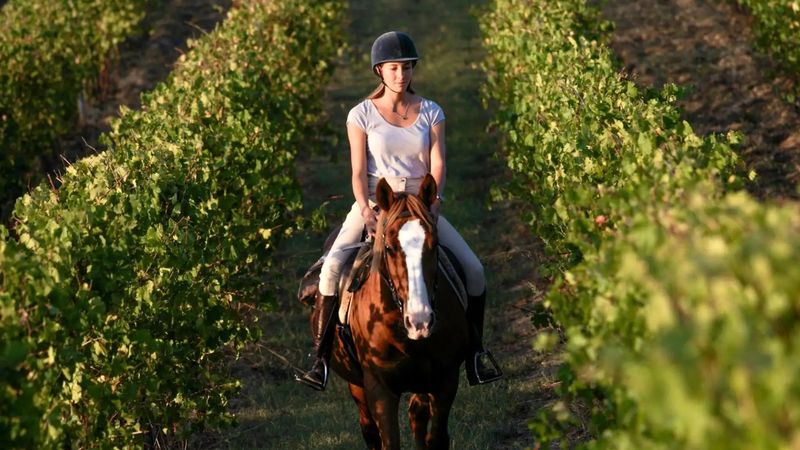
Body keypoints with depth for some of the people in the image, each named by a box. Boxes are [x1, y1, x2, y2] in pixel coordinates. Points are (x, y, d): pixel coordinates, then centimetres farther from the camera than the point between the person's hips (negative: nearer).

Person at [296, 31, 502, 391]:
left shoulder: (431, 112, 3)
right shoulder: (362, 115, -2)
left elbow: (437, 165, -3)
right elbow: (359, 171, -6)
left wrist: (432, 204, -21)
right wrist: (367, 211, -22)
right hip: (374, 203, -2)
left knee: (473, 269, -12)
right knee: (333, 268, -25)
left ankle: (475, 351, 6)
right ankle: (320, 358, -18)